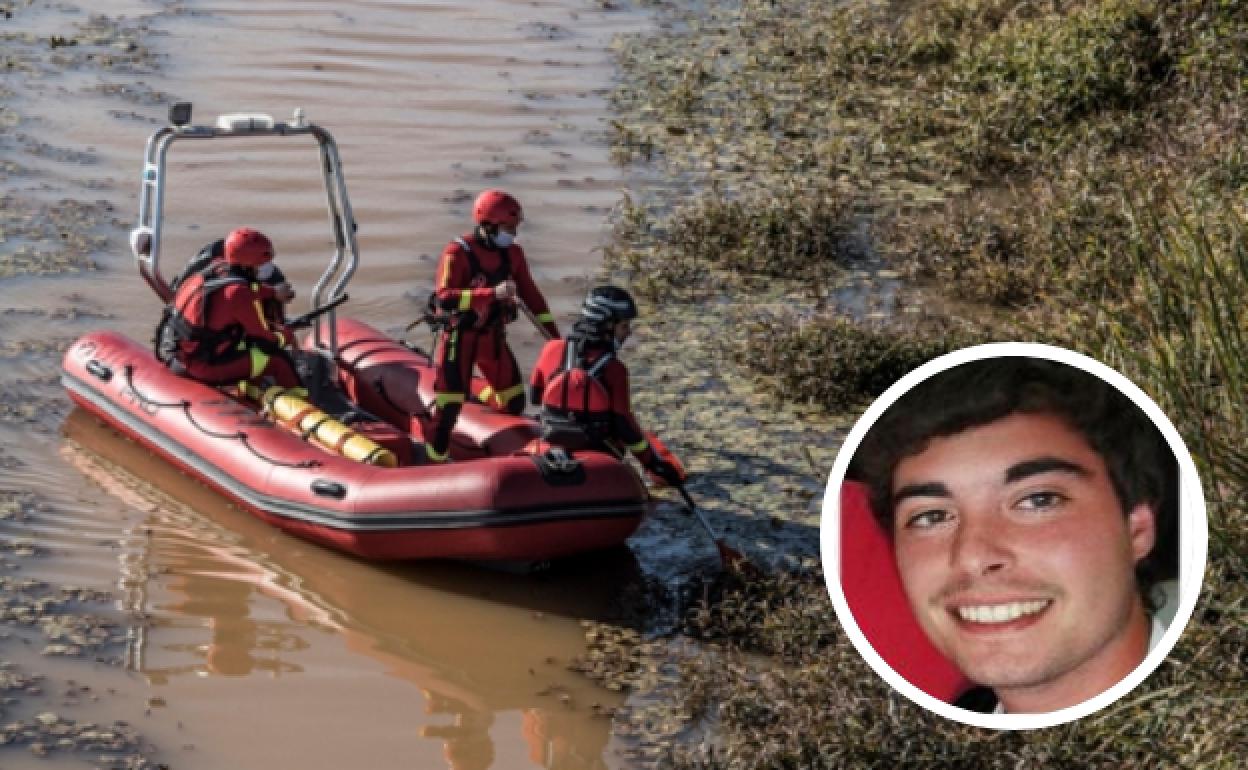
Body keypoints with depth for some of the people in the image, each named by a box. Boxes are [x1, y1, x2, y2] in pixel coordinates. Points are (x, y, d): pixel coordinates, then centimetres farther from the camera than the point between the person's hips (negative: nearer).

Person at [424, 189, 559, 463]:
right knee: (449, 404, -7)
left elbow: (530, 294, 9)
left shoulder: (512, 253, 1)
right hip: (459, 335, -6)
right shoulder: (457, 253, -18)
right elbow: (445, 298, -28)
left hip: (492, 335, 6)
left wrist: (554, 335, 6)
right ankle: (435, 461, 5)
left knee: (513, 399, 6)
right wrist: (492, 293, -36)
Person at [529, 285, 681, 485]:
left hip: (552, 446, 4)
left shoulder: (552, 350, -10)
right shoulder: (613, 370, -21)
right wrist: (654, 463, -8)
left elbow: (535, 396, 5)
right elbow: (624, 425, -17)